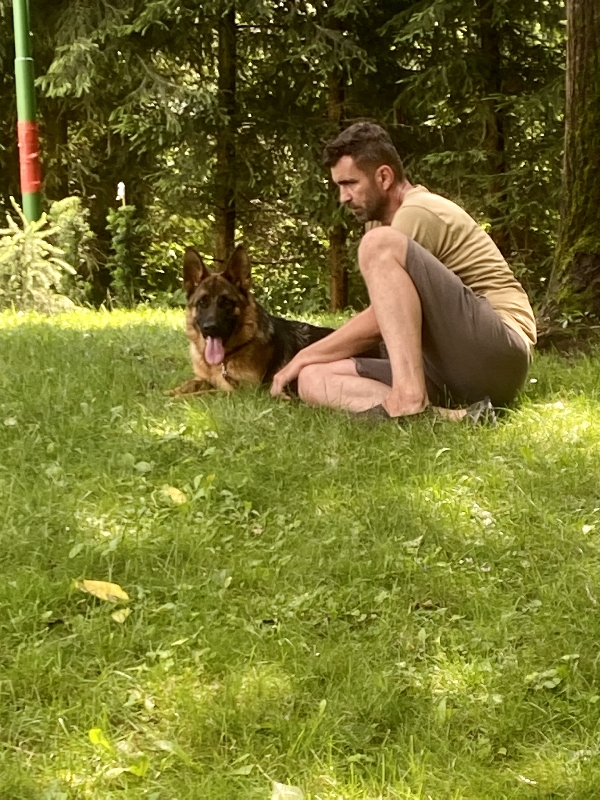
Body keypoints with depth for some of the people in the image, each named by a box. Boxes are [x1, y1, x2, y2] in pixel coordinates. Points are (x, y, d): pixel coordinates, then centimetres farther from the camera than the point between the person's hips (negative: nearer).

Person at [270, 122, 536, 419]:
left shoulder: (418, 212, -7)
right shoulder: (402, 218, 23)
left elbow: (379, 323, -11)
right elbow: (388, 320, 26)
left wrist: (304, 357, 1)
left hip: (499, 352, -9)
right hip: (448, 367, 9)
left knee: (379, 244, -23)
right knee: (314, 379, -5)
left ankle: (410, 399, -31)